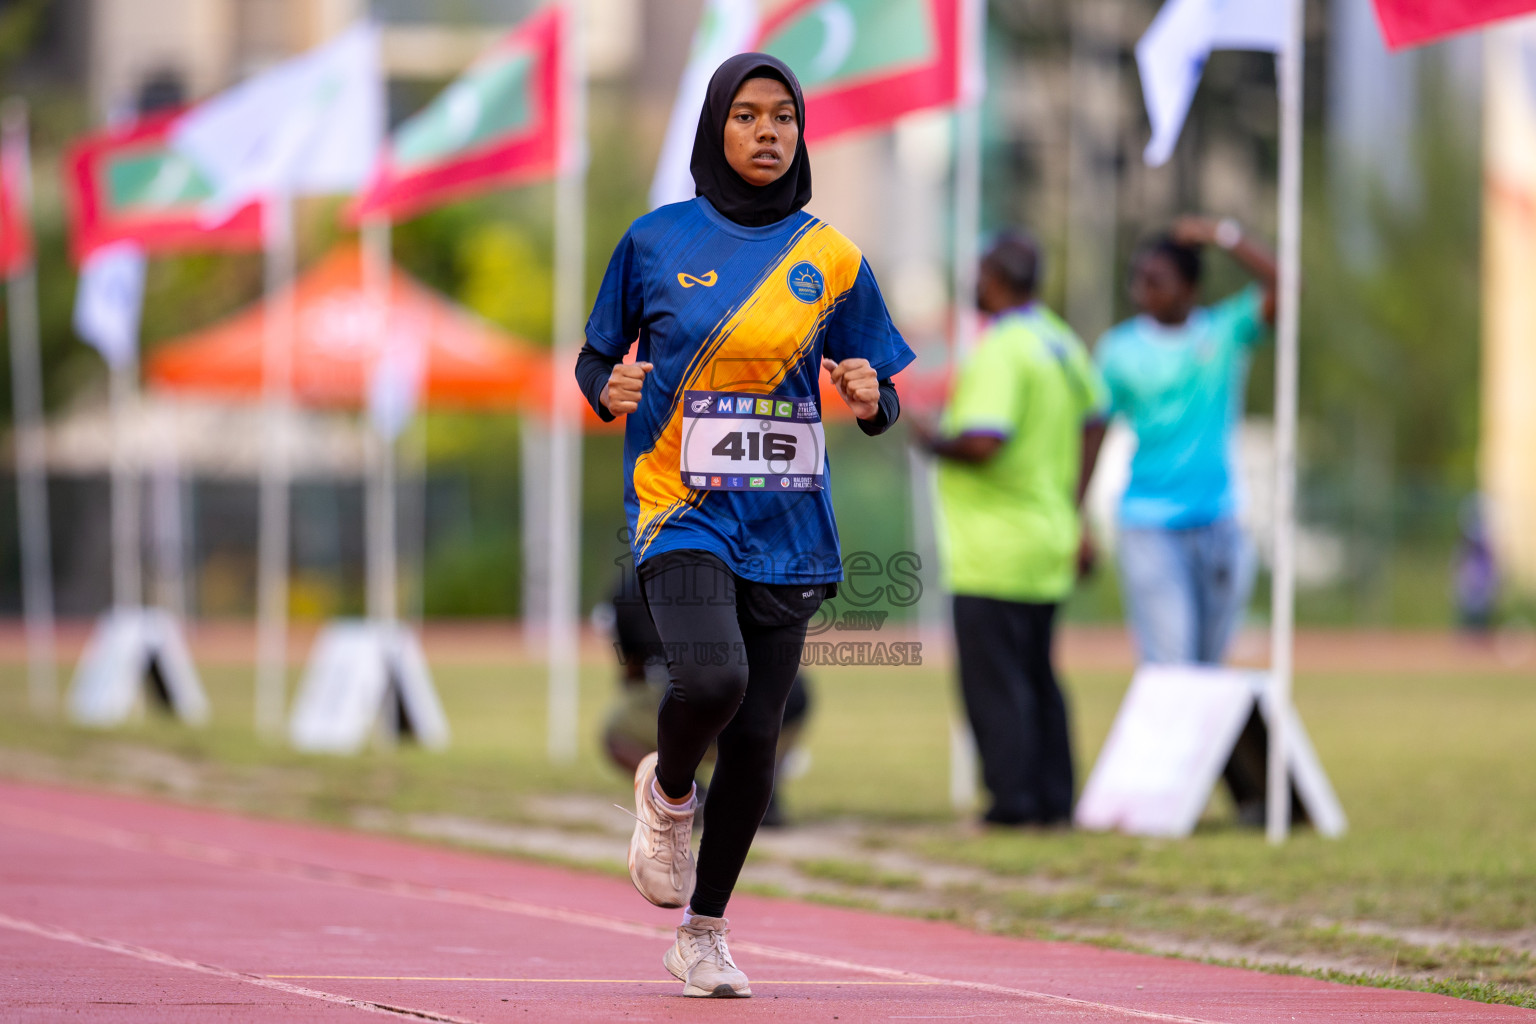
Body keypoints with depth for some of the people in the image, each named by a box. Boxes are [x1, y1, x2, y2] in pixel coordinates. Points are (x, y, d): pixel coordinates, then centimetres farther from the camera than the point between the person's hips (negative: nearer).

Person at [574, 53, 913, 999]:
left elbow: (883, 405, 10)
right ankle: (668, 793, 8)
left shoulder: (832, 259, 6)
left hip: (786, 528, 2)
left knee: (755, 739, 2)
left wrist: (873, 397, -13)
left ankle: (704, 932, 21)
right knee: (711, 680, -27)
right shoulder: (657, 241, 2)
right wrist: (608, 388, -12)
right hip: (683, 514, -2)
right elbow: (595, 355, 10)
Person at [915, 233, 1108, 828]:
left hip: (996, 550, -9)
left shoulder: (1002, 350, -18)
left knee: (993, 681, -4)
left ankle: (1015, 799, -6)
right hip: (1049, 543, 9)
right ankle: (1054, 798, 16)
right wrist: (1073, 514, 25)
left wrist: (935, 442, -8)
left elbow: (982, 443, -28)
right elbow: (1093, 421, 21)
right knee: (1037, 676, 15)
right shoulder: (1061, 343, 11)